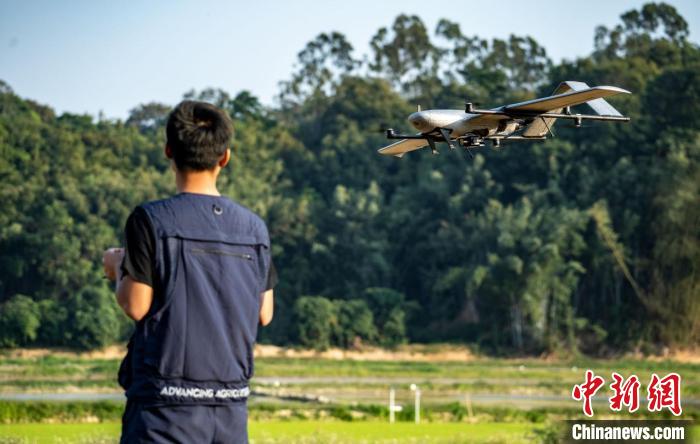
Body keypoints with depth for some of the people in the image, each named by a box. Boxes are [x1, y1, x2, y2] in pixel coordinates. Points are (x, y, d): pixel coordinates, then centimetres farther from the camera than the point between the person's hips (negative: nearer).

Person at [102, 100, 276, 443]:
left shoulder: (150, 220, -7)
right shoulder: (254, 228, 7)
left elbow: (136, 306, -7)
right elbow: (264, 314, 11)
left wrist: (117, 267, 12)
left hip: (167, 405, -5)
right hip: (232, 405, 5)